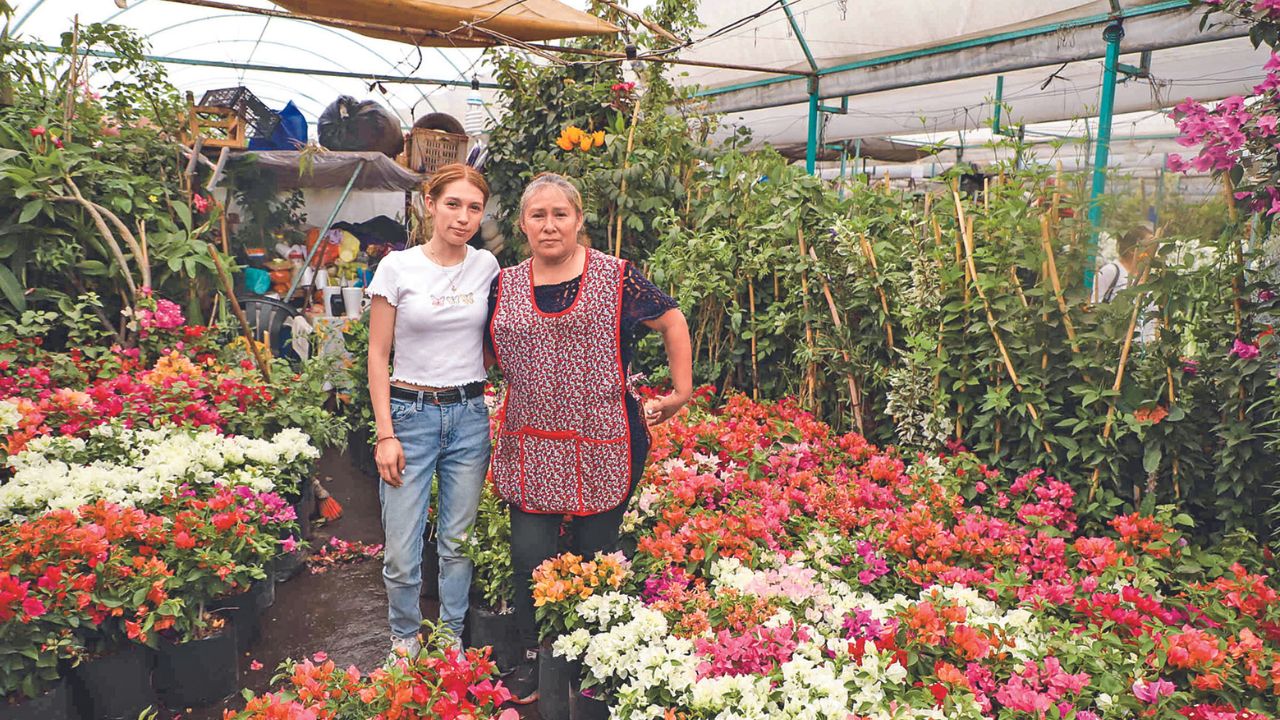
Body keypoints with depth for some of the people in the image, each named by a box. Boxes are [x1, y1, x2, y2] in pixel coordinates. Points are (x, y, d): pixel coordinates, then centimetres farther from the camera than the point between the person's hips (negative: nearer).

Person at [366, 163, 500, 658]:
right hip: (411, 413, -2)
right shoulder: (397, 267, -5)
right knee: (402, 551, 2)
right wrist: (385, 434, -7)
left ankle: (454, 640, 30)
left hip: (470, 415, 2)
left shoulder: (487, 265, 4)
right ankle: (404, 639, 28)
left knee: (459, 541, 11)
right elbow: (378, 354, -2)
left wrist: (488, 400, 7)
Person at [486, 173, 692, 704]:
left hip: (601, 447, -2)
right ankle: (534, 656, 28)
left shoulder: (616, 278, -3)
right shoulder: (505, 287, 7)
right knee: (529, 556, 4)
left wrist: (681, 392, 4)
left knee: (594, 557, 10)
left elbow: (672, 321, 5)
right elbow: (489, 353, 21)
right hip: (530, 448, 3)